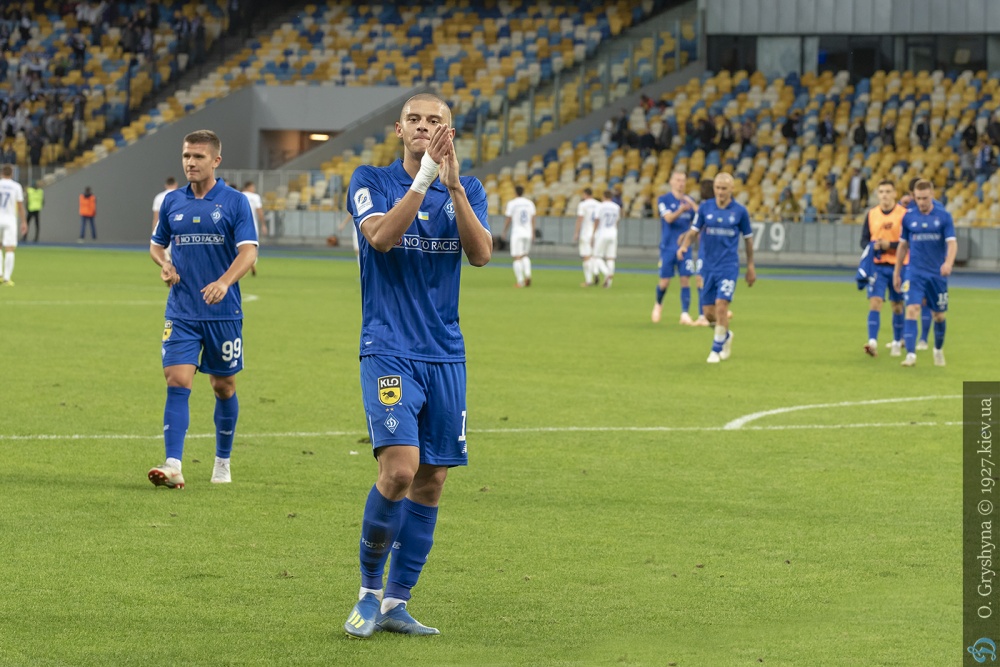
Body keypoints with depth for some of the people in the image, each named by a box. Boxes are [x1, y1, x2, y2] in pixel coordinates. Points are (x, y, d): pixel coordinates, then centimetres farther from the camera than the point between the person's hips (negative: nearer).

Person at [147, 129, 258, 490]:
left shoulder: (235, 202, -3)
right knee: (177, 382, -12)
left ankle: (222, 461, 27)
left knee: (224, 387, 9)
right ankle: (173, 466, -19)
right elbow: (157, 243, 21)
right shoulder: (173, 201, 7)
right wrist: (164, 263, -3)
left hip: (223, 312, -2)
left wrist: (224, 282, -30)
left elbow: (248, 251, -12)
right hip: (181, 312, 2)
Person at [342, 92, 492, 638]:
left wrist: (453, 184, -17)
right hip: (388, 351, -4)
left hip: (445, 355, 4)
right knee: (400, 468, -19)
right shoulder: (370, 181, 1)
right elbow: (381, 236, -18)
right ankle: (369, 591, -1)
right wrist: (424, 178, -23)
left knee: (431, 480, 4)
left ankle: (396, 603, 14)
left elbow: (481, 253, -8)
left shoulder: (467, 190, 9)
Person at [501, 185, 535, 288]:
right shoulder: (529, 203, 6)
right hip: (527, 233, 4)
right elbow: (533, 219, 7)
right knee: (525, 256, 19)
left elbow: (508, 220, -5)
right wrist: (533, 233, 14)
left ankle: (520, 281, -6)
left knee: (517, 258, -1)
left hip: (516, 233, -4)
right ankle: (528, 274, -3)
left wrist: (504, 232, 6)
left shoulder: (511, 203, -6)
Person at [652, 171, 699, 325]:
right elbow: (669, 218, -19)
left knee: (685, 280, -7)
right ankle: (658, 305, 29)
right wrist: (681, 210, -36)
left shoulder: (689, 201, 8)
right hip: (668, 247, -2)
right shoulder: (663, 200, -3)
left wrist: (693, 206, -12)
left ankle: (685, 314, -4)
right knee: (665, 281, 0)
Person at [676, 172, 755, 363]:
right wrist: (684, 246, -16)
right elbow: (694, 231, 5)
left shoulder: (740, 211, -3)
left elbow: (748, 238, 8)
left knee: (721, 305, -17)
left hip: (729, 266, -3)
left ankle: (716, 350, -2)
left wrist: (750, 266, 11)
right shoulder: (705, 208, 1)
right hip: (708, 266, 3)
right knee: (709, 313, 4)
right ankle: (726, 335, 35)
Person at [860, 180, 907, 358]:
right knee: (874, 302, -13)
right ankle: (872, 342, -21)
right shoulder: (871, 215, 5)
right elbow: (864, 240, 8)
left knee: (897, 305, 9)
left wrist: (890, 245, -20)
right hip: (877, 265, 1)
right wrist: (873, 246, -14)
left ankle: (897, 342, 25)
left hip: (898, 265, -1)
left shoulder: (904, 214, -5)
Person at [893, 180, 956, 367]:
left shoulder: (944, 216, -3)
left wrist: (948, 263, -30)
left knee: (938, 315, 10)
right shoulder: (909, 217, 2)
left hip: (937, 274, 0)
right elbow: (903, 245, 11)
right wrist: (897, 272, 13)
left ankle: (939, 350, 34)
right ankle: (910, 354, -20)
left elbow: (952, 243, -10)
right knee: (912, 310, -16)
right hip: (915, 273, 0)